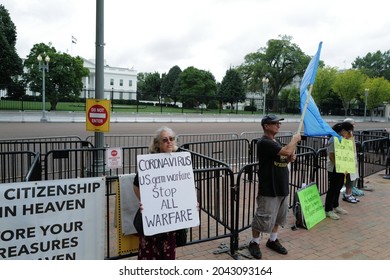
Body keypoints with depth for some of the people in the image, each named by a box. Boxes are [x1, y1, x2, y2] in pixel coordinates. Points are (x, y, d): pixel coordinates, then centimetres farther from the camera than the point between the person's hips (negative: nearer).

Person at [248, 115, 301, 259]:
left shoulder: (277, 141, 12)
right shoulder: (264, 142, -18)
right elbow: (286, 151, -28)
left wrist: (291, 158, -1)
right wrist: (295, 139, -10)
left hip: (282, 187, 9)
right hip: (269, 189, -9)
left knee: (278, 216, 19)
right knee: (264, 218, 0)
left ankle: (273, 240, 37)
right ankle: (254, 243, 20)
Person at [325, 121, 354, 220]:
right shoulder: (334, 140, -18)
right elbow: (331, 156, -21)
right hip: (334, 169, -9)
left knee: (338, 187, 18)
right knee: (333, 189, -2)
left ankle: (335, 206, 33)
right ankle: (328, 210, 8)